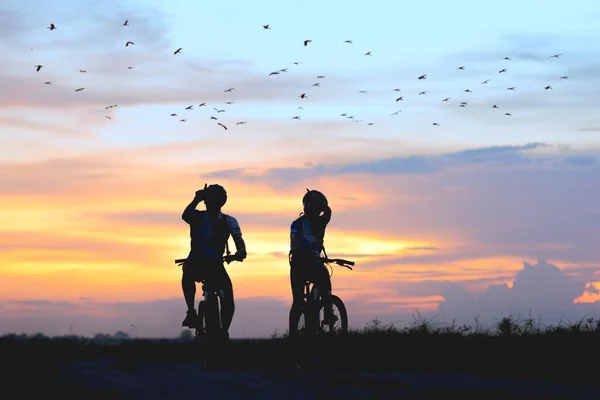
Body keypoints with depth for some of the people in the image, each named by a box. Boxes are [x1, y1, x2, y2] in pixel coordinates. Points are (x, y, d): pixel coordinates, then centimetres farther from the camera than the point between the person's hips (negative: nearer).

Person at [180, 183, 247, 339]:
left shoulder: (228, 221, 0)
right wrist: (196, 200, -42)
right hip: (196, 263, -1)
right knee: (188, 270, -37)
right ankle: (191, 312, -34)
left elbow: (237, 237, -16)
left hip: (215, 265, 1)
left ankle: (224, 332, -2)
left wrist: (241, 250, -39)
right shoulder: (198, 217, -2)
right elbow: (185, 216, -25)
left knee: (228, 297, -16)